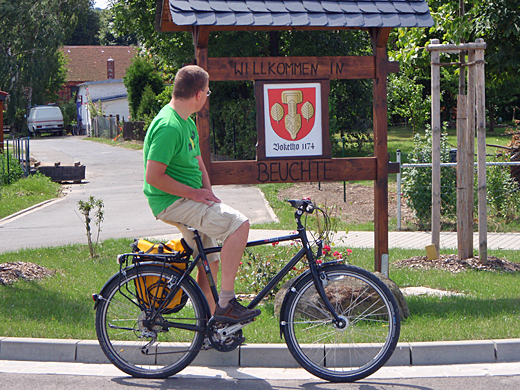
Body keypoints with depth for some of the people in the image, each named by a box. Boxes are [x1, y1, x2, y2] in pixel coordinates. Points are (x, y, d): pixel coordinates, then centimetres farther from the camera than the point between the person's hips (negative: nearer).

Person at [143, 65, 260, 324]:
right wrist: (193, 193, -18)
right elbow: (153, 176, -24)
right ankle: (225, 303, -20)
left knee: (209, 263, 14)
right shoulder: (168, 126, -20)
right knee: (239, 223, -22)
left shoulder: (187, 122, 14)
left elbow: (198, 163, 23)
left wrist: (208, 193, 6)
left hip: (188, 200, 11)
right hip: (172, 203, -11)